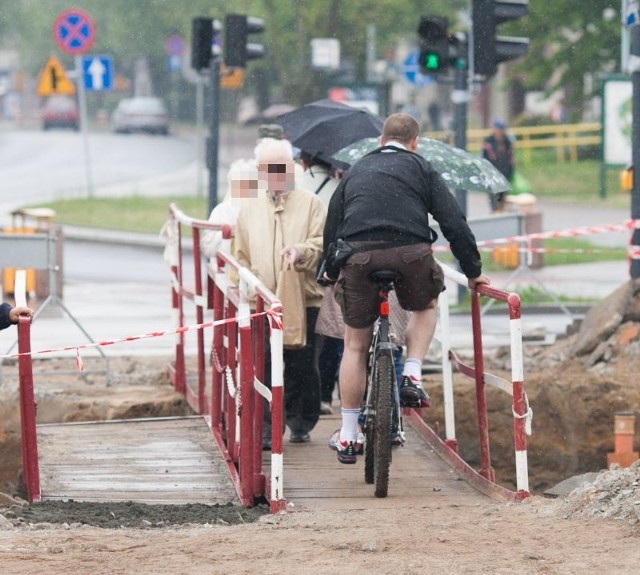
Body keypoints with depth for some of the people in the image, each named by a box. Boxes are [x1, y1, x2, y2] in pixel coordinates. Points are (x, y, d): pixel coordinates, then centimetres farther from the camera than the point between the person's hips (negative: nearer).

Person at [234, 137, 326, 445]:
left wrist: (301, 251, -20)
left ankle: (302, 425, 16)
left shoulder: (310, 203, 7)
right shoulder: (249, 210, 16)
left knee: (302, 366, 2)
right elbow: (241, 256, 17)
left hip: (303, 300, -2)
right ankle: (266, 427, 0)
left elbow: (323, 243, -1)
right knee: (263, 367, -5)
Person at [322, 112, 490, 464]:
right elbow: (454, 222, 11)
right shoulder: (421, 169, 18)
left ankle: (347, 436, 15)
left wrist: (331, 272, 41)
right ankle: (412, 376, 10)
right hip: (410, 254, -2)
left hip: (359, 258, 2)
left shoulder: (356, 171, 27)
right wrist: (473, 271, 17)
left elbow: (332, 227, 29)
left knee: (355, 345, 13)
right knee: (425, 307, 31)